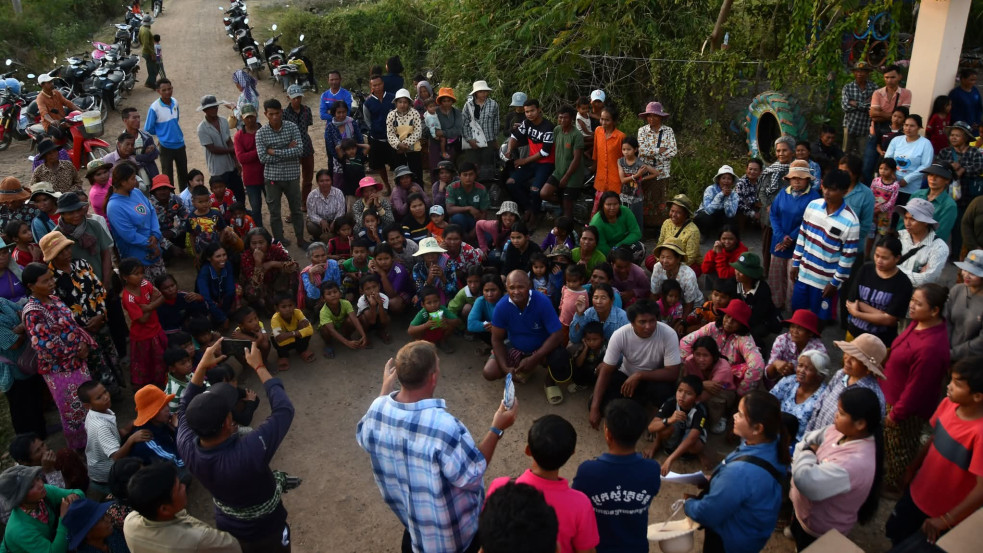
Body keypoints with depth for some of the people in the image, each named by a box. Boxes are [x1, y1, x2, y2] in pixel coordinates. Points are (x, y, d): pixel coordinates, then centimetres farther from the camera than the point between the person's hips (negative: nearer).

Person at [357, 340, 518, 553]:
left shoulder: (378, 409, -23)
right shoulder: (444, 427, -42)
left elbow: (364, 437, 2)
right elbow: (471, 476, -27)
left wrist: (385, 388, 7)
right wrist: (496, 429, -23)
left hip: (403, 504, 5)